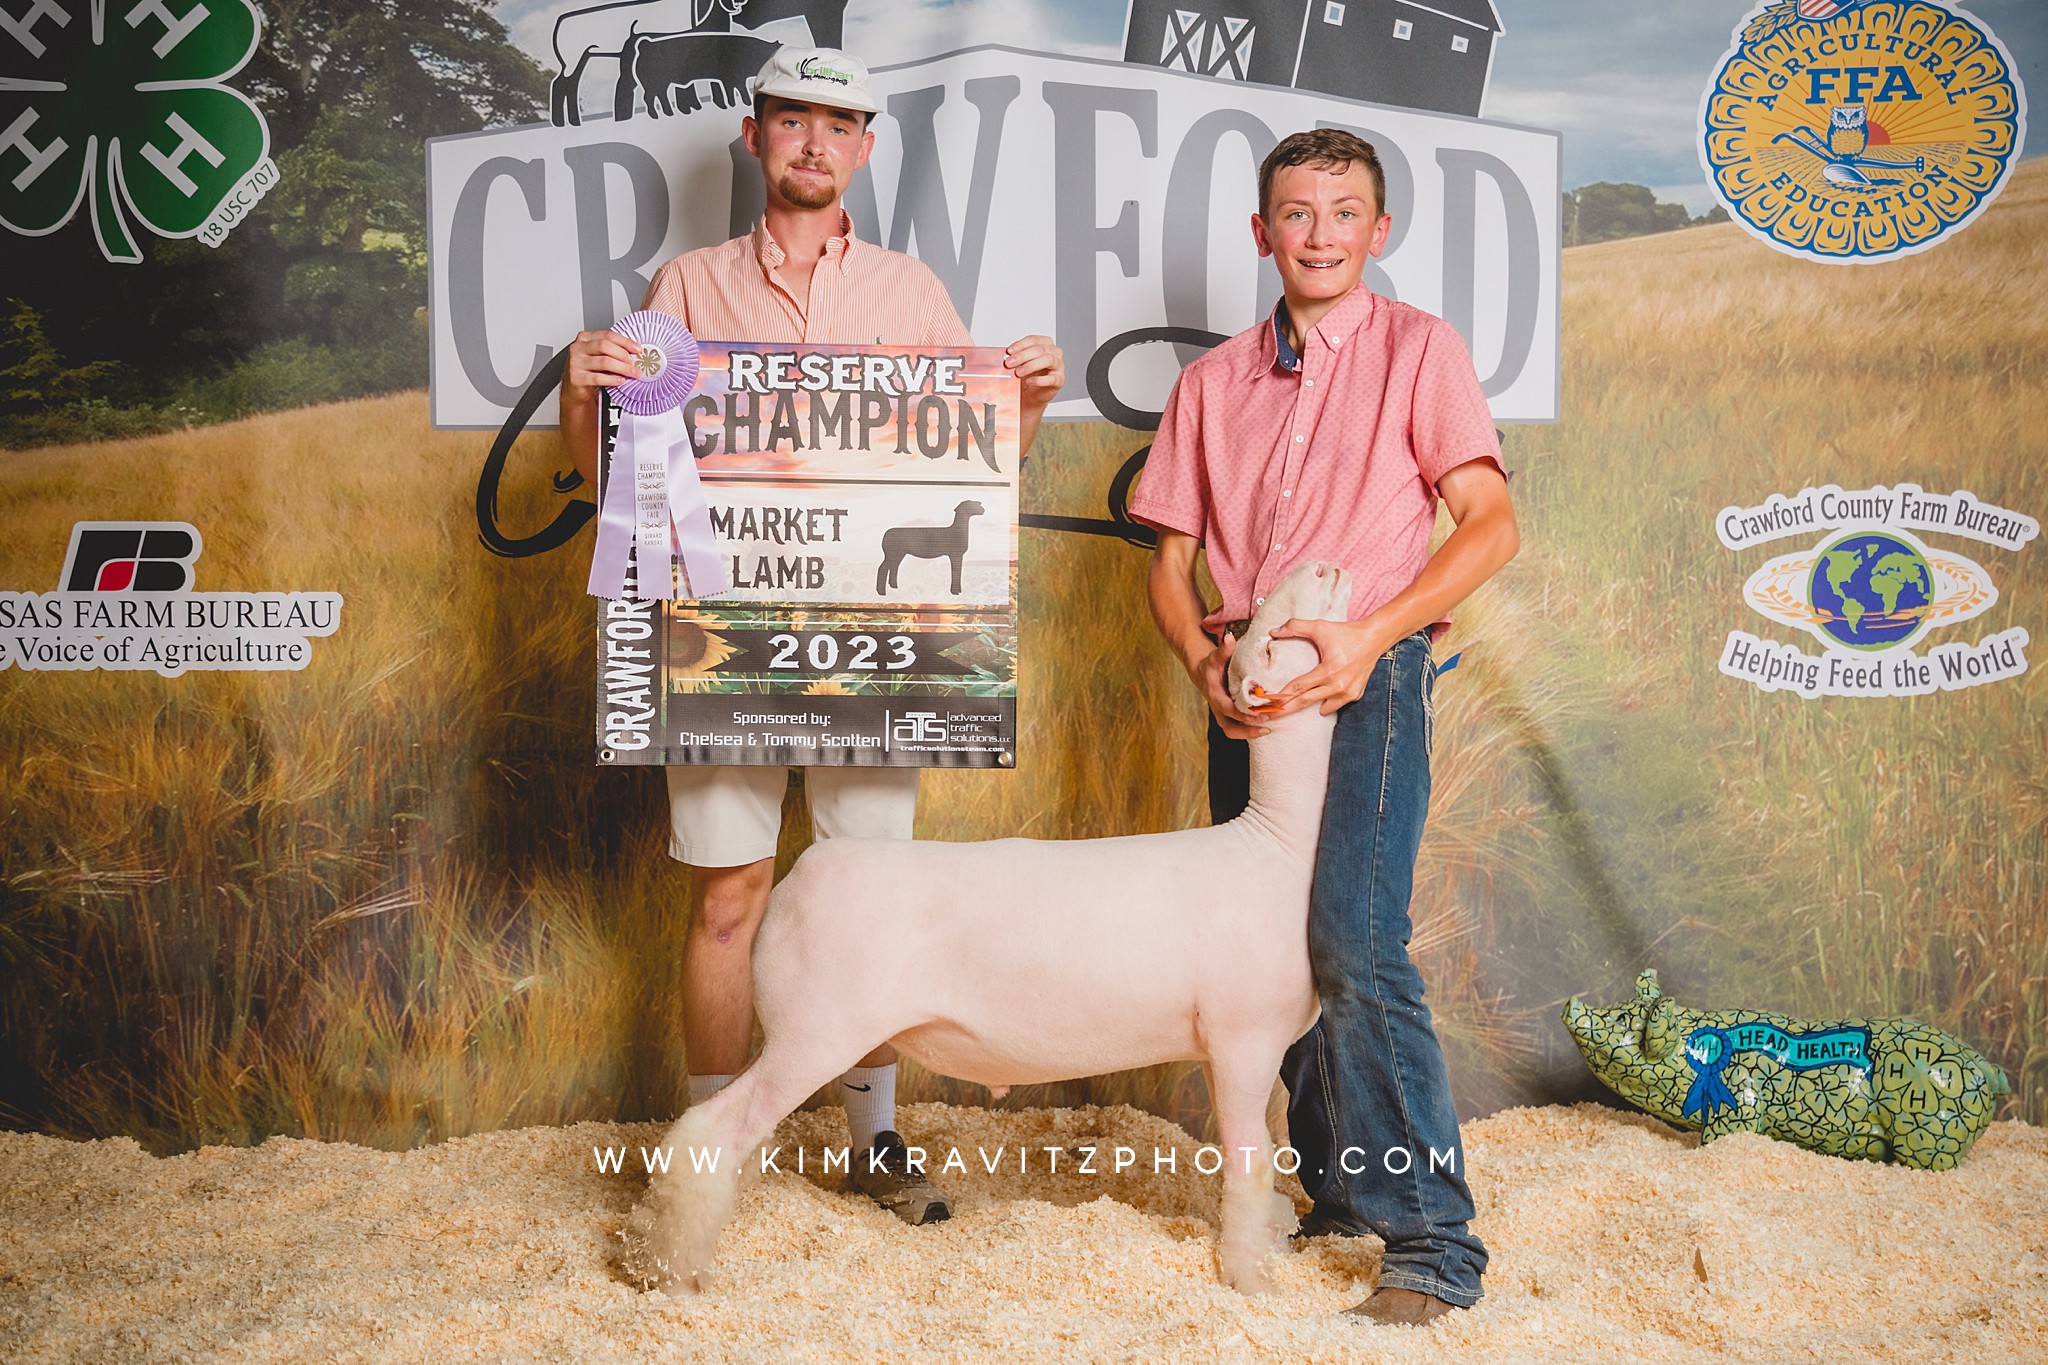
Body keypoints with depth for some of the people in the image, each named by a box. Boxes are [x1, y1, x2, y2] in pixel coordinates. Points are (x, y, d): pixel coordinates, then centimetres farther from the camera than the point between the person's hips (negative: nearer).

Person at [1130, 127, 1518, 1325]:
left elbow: (1492, 523, -6)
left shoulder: (1418, 349, 3)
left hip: (1367, 674, -5)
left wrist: (1367, 637, -17)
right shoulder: (1215, 381, 15)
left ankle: (1434, 1243, -10)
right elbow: (1171, 561, 14)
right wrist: (1206, 662, -6)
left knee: (1355, 947, -17)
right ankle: (1342, 1197, 23)